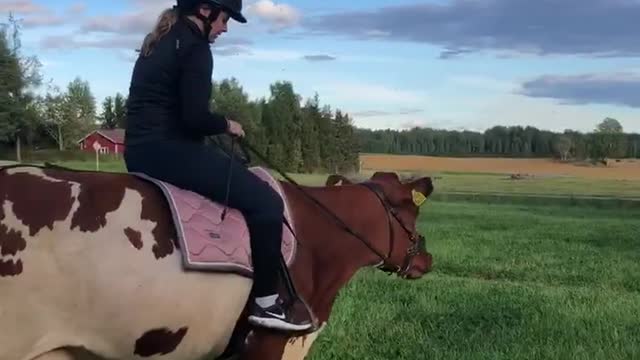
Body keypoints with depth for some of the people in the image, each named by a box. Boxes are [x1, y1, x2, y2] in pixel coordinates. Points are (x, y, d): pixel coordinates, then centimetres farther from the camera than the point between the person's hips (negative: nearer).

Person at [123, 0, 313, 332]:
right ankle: (265, 301, -2)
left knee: (252, 191, 25)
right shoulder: (195, 47, -11)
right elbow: (195, 118, -20)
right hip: (168, 150, -11)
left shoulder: (159, 42, 19)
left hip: (140, 150, 11)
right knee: (266, 201, -8)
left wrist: (217, 124, 16)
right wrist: (227, 125, -1)